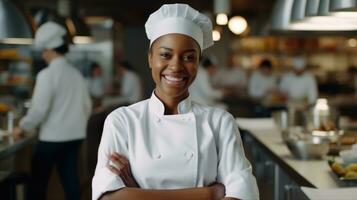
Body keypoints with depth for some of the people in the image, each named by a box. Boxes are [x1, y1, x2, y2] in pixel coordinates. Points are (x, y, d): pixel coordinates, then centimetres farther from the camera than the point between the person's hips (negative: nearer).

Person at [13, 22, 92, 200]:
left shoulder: (47, 74, -14)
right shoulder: (76, 73, 7)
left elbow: (39, 109, -17)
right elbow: (87, 105, 14)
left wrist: (23, 127, -3)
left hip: (52, 137, -6)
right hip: (74, 136, 6)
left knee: (39, 181, 6)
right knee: (69, 178, 9)